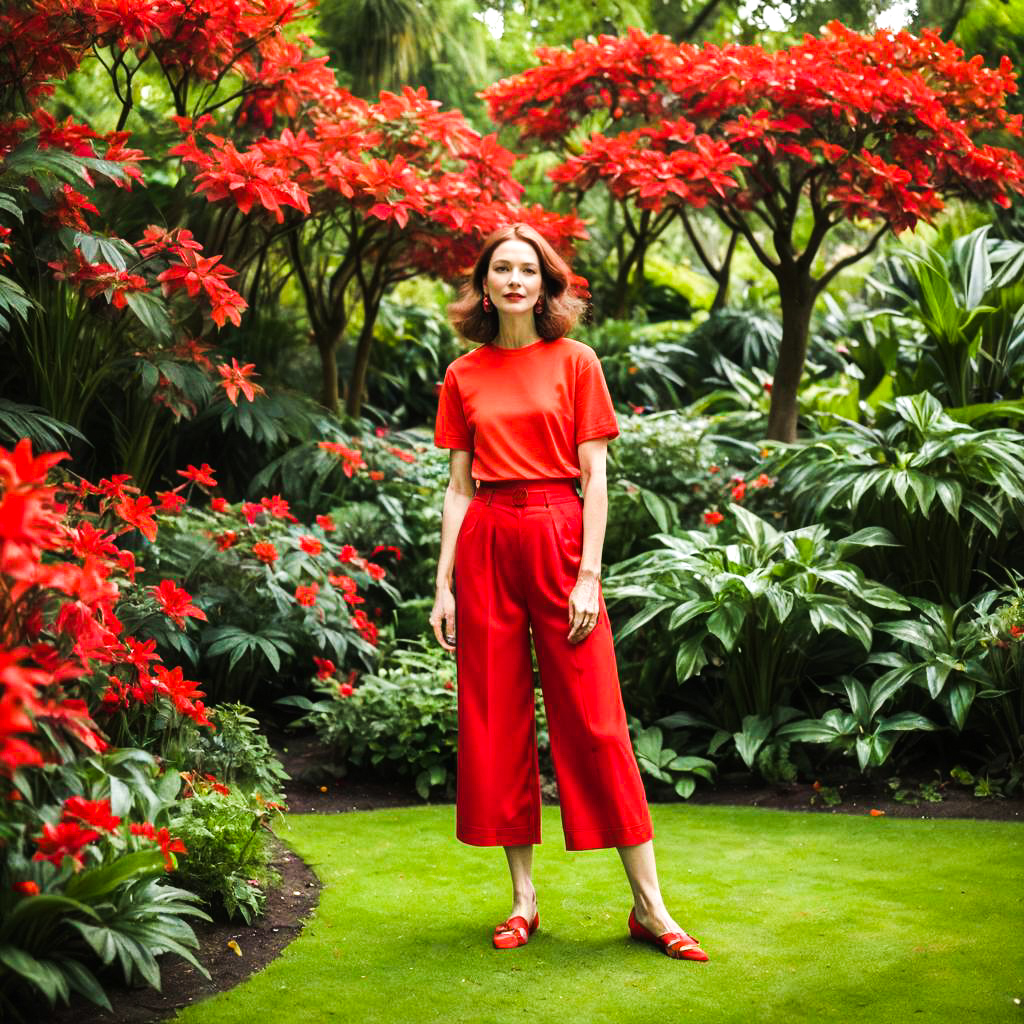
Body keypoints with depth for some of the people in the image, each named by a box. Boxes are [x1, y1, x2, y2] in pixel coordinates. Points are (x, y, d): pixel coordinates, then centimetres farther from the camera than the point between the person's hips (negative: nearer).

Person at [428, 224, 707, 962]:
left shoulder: (574, 362, 4)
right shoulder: (464, 376, 11)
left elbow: (595, 478, 0)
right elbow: (460, 486, 10)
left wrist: (588, 575, -9)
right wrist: (443, 585, 4)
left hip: (557, 539, -3)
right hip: (485, 546, 3)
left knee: (594, 717, -4)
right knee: (497, 718, 3)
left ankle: (649, 905, 2)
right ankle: (524, 898, 13)